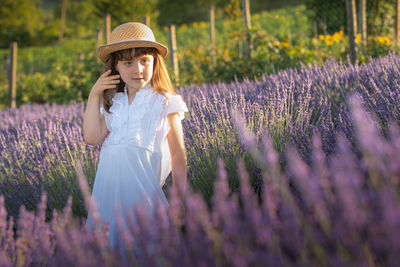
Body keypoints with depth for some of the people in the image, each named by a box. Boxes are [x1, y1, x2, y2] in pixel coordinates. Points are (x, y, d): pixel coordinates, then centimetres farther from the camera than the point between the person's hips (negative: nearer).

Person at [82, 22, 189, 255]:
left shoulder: (164, 103, 2)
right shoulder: (112, 103, 14)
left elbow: (178, 154, 2)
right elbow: (92, 137, 2)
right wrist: (94, 95, 2)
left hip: (143, 182, -4)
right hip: (109, 185, 4)